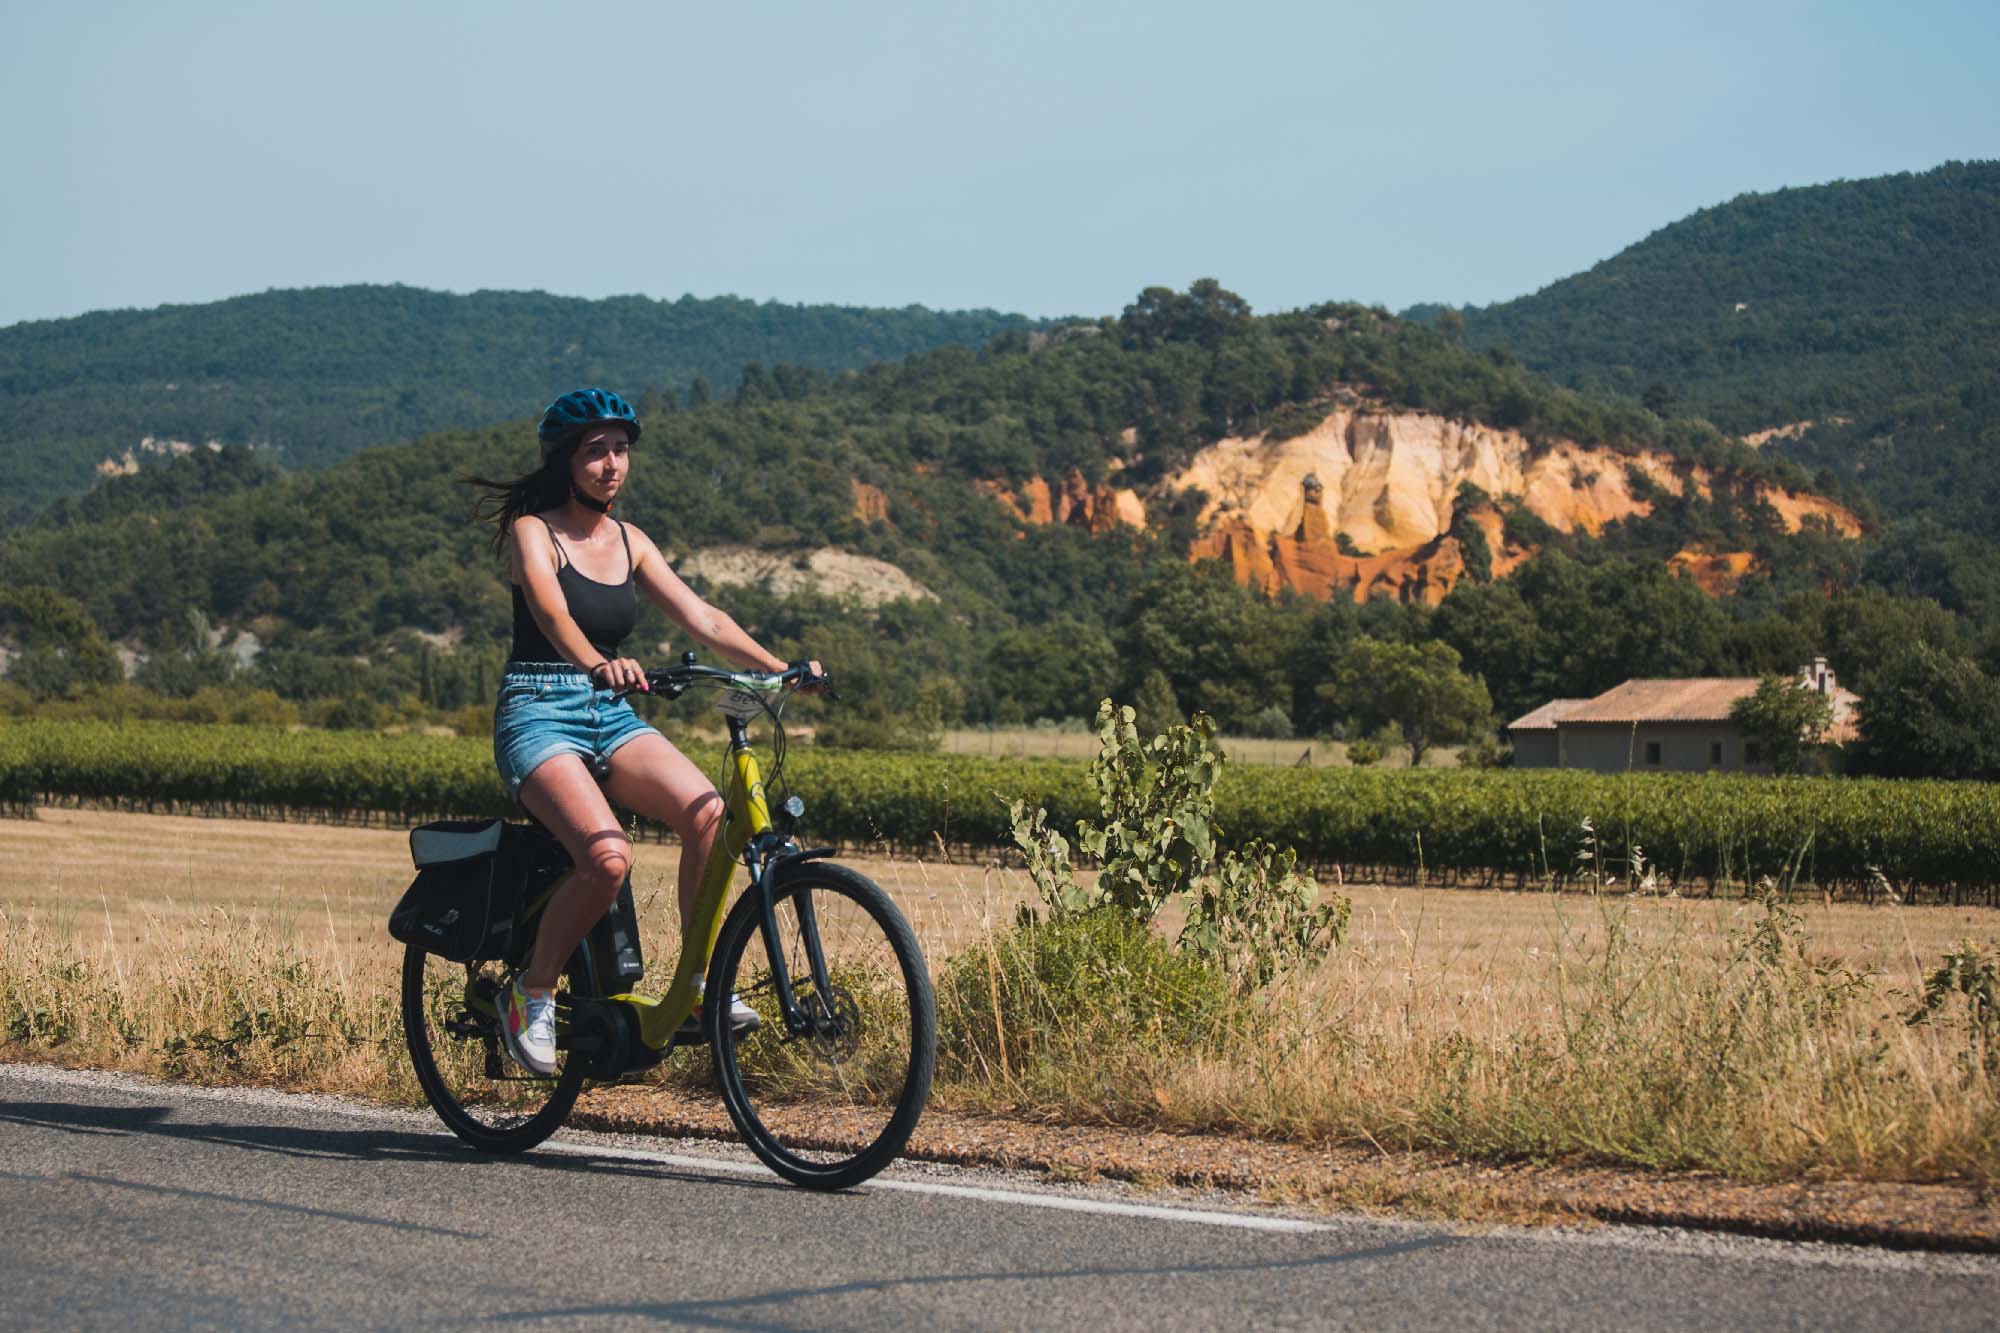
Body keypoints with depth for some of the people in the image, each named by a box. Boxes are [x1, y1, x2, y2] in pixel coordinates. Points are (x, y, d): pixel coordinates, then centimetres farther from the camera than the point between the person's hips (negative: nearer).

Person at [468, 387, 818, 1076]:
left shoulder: (630, 544, 13)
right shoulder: (533, 531, -6)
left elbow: (701, 618, 4)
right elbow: (551, 612, -26)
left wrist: (778, 666, -12)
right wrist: (598, 662, -47)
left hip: (612, 717, 5)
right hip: (538, 715, -5)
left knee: (706, 810, -24)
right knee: (608, 854, -31)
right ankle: (531, 993, -9)